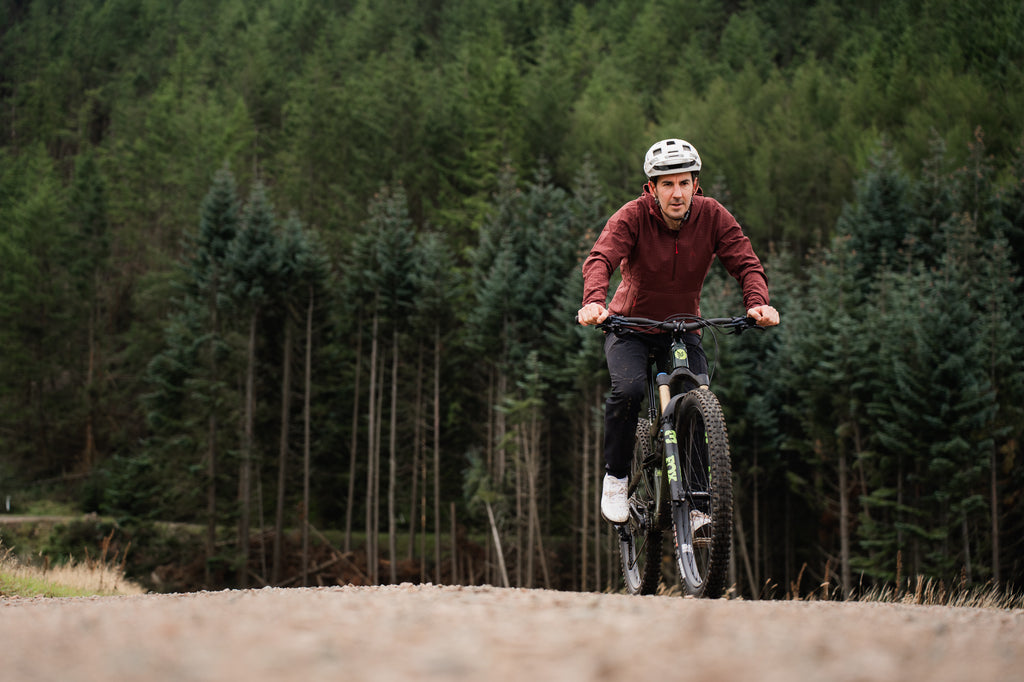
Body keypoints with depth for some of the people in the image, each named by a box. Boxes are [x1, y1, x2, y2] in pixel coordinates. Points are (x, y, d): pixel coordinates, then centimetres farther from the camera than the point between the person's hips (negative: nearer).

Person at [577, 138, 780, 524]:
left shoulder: (712, 216, -12)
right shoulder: (633, 216, -19)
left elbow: (746, 263, -19)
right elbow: (601, 259, -33)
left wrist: (758, 303, -40)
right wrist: (594, 302, -54)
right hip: (630, 324, -2)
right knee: (628, 390, -29)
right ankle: (615, 478, -7)